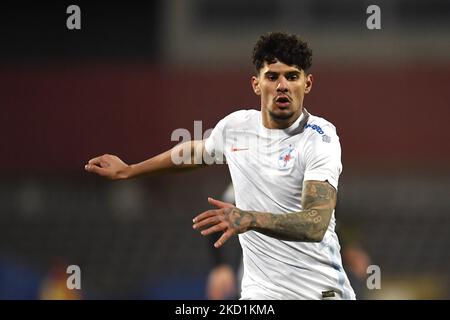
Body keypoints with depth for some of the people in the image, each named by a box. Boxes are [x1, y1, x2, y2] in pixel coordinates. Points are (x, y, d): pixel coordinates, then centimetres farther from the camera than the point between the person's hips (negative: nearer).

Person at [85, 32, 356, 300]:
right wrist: (128, 171, 38)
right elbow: (194, 151, 28)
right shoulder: (235, 126, 4)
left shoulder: (321, 138, -14)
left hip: (321, 290, -4)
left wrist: (249, 219, -43)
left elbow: (316, 225, -28)